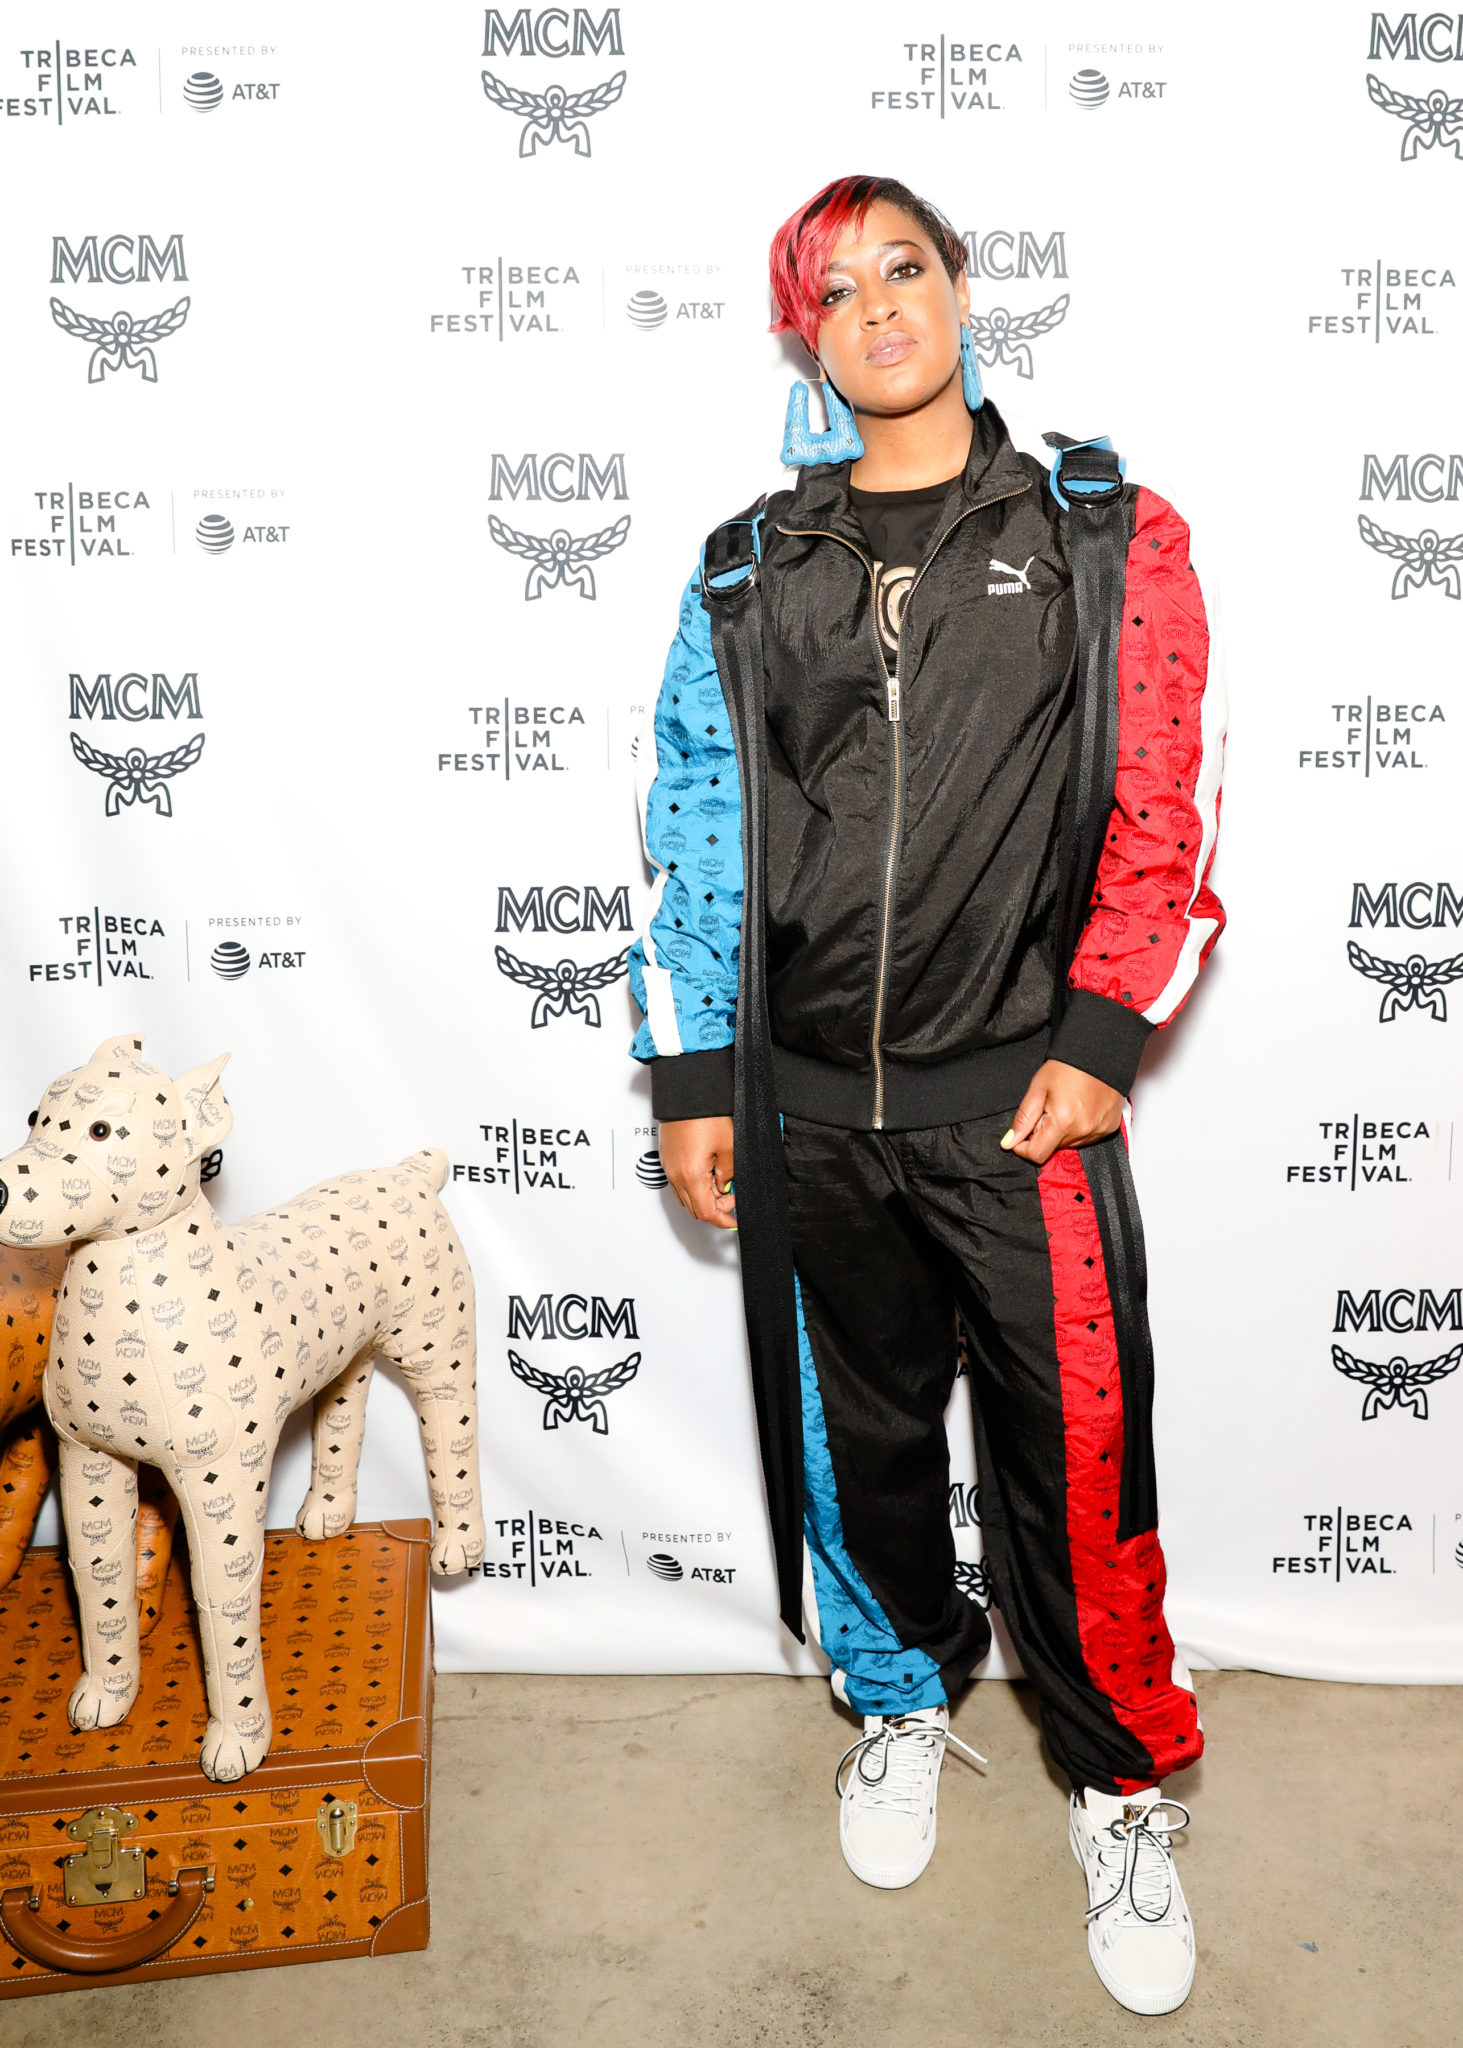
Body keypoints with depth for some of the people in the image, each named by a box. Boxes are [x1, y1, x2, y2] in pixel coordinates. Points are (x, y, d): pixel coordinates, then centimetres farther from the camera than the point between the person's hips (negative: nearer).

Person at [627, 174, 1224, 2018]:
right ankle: (902, 1695, 43)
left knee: (1076, 1456, 3)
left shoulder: (1102, 535, 2)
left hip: (1024, 1101, -2)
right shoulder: (748, 572, 7)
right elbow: (697, 828, 7)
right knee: (862, 1431, 16)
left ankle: (1124, 1786, 28)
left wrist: (1100, 1038, -9)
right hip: (815, 1106, 3)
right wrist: (692, 1076, 5)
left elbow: (1170, 808, -1)